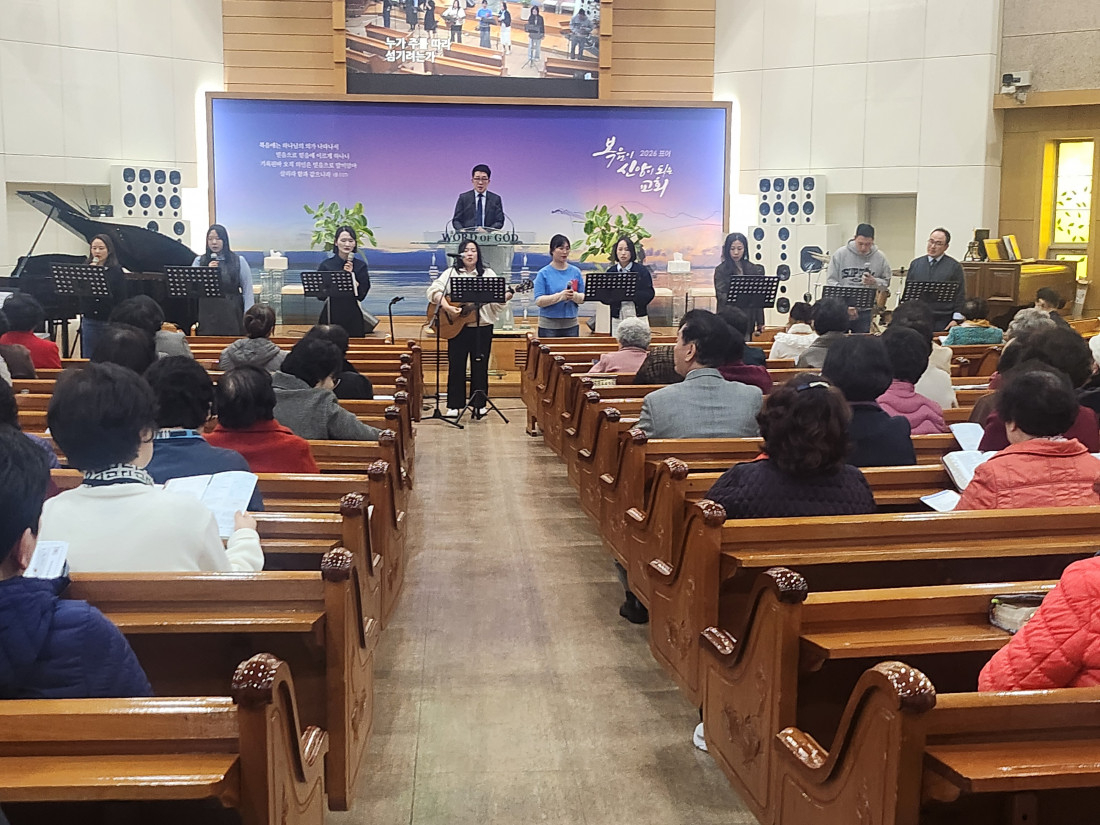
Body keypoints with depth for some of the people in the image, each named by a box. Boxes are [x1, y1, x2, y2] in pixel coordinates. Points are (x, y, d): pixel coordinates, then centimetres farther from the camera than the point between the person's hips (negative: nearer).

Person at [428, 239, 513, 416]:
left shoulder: (488, 274, 8)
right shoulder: (451, 273, 4)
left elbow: (500, 295, -1)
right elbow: (434, 290, -7)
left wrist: (507, 295, -24)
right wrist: (447, 307, -21)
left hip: (482, 327, 1)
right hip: (456, 327, -1)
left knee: (480, 365, 5)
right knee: (456, 366, 2)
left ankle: (479, 404, 14)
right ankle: (454, 405, 11)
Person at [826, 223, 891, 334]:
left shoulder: (880, 258, 0)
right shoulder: (840, 254, -5)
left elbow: (886, 284, 8)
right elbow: (831, 281, -6)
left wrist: (874, 282, -16)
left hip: (865, 312, 1)